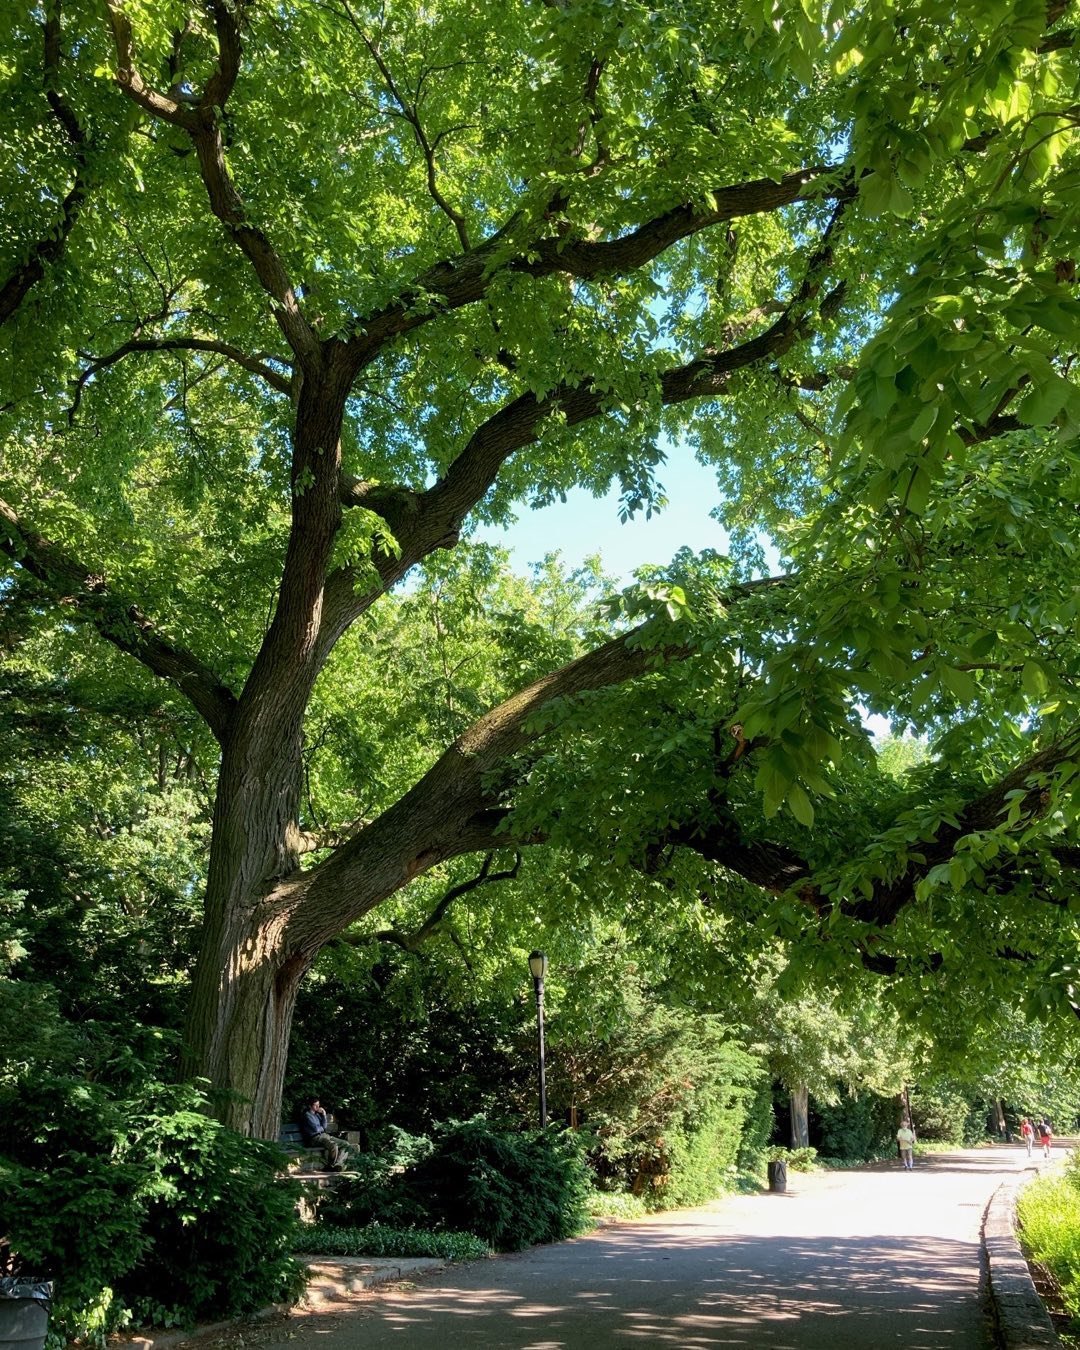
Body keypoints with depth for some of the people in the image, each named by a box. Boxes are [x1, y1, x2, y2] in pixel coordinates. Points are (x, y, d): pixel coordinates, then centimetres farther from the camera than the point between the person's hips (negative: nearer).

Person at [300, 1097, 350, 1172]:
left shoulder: (317, 1114, 21)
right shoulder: (307, 1115, -6)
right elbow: (316, 1129, -14)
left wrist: (324, 1115, 5)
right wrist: (322, 1128, 8)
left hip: (324, 1135, 9)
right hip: (314, 1138, -9)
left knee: (345, 1144, -6)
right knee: (333, 1145, -35)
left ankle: (337, 1164, -18)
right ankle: (331, 1167, -17)